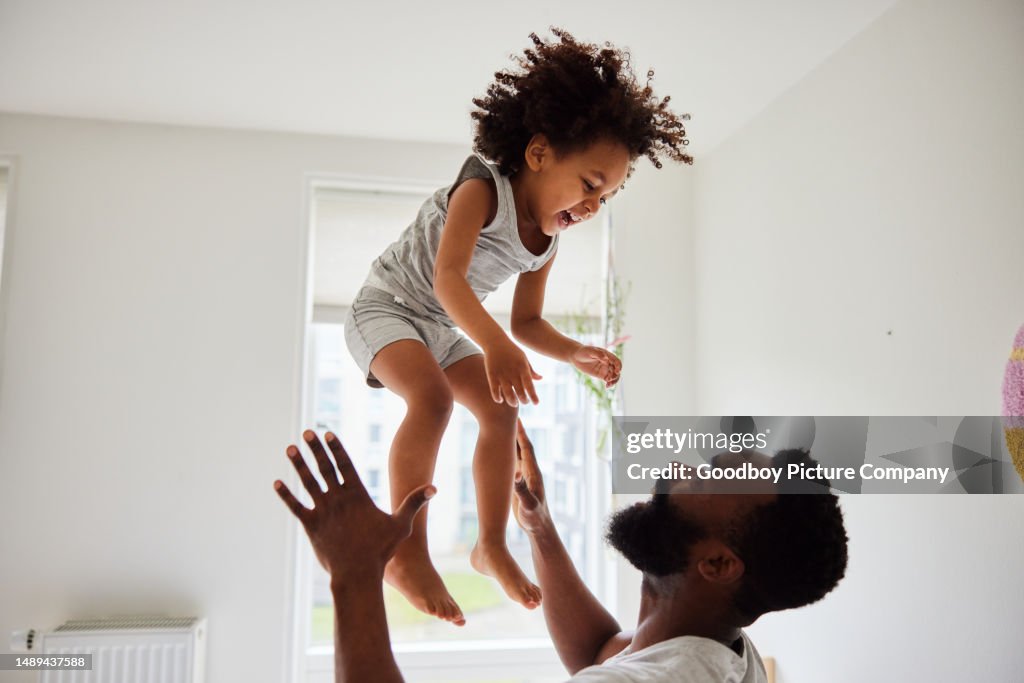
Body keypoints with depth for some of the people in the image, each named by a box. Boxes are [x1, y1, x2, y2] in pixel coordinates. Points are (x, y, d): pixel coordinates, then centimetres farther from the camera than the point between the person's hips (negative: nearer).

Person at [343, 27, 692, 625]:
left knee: (502, 410, -4)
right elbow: (447, 278, -39)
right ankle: (407, 553, -21)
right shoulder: (481, 189, -25)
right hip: (385, 307, -7)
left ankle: (492, 545, 9)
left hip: (443, 329, 8)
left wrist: (577, 354, -10)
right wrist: (495, 345, -53)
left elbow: (527, 322, 7)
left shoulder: (545, 245, -2)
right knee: (432, 397, -32)